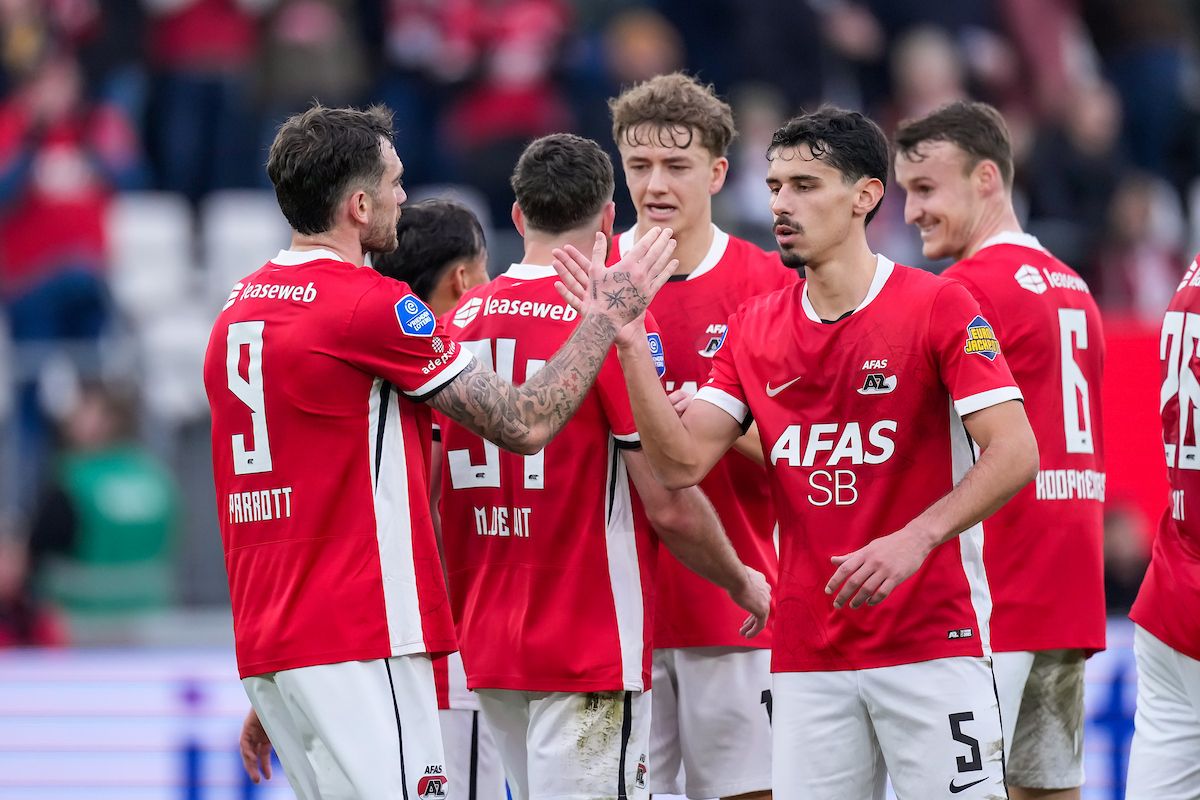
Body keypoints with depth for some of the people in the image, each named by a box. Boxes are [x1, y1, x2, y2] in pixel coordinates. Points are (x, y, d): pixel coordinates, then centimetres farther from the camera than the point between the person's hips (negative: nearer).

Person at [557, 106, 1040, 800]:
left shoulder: (938, 307, -5)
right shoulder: (755, 328, 12)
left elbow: (1015, 454, -11)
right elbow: (681, 463, 5)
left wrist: (915, 540, -22)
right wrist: (630, 344, -5)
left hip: (932, 642, -4)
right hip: (808, 658, 4)